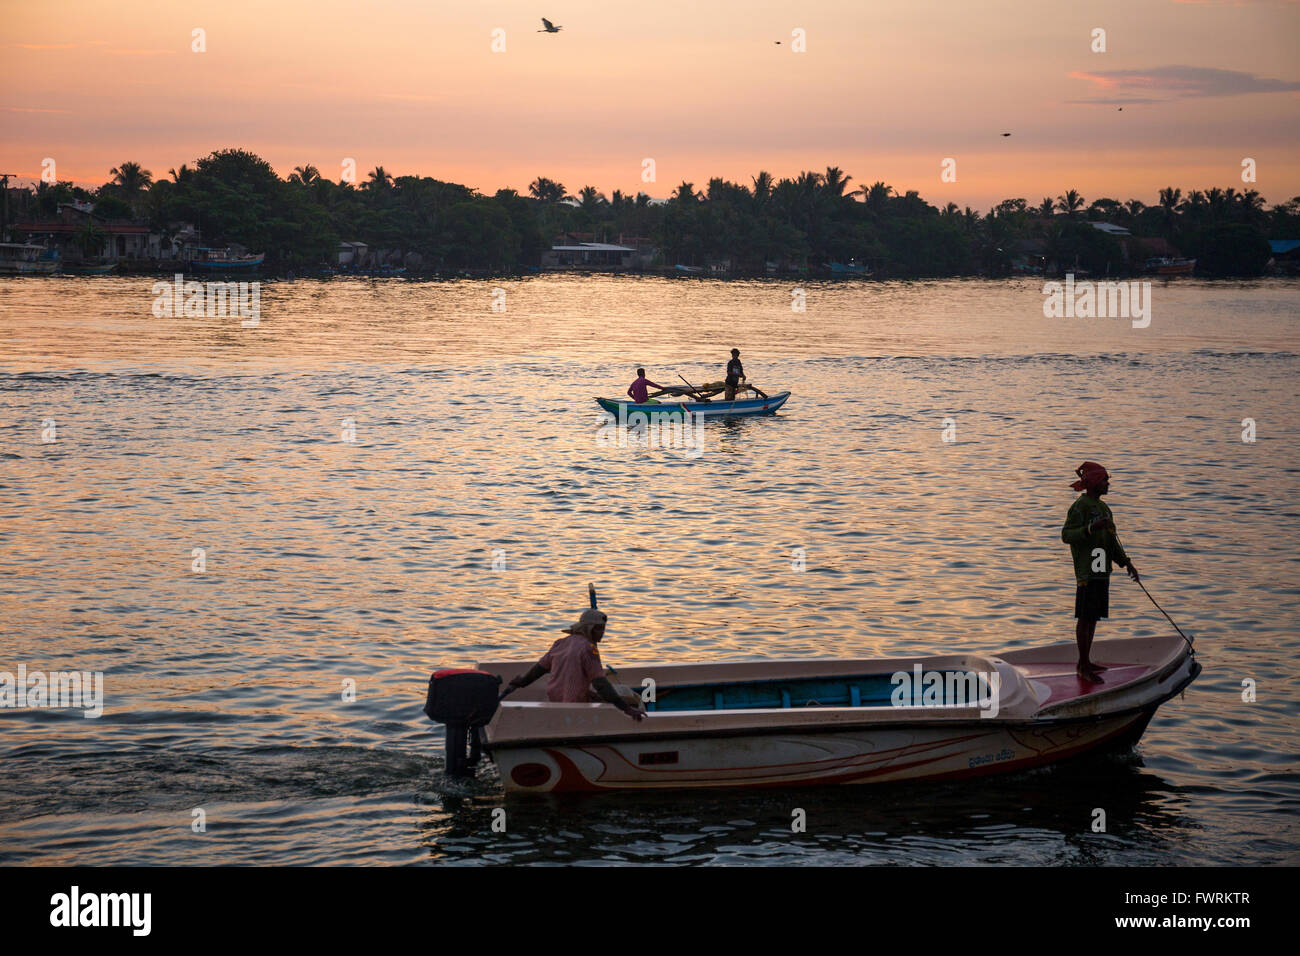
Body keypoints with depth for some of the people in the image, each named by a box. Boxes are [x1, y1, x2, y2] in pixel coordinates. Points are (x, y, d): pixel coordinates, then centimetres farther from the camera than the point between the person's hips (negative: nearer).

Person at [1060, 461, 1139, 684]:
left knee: (1093, 617, 13)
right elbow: (1066, 535, -21)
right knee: (1085, 617, -6)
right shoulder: (1080, 507, -11)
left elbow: (1112, 542, 22)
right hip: (1087, 571, -9)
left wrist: (1127, 563, 15)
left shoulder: (1102, 507, 18)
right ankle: (1083, 668, -4)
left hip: (1101, 571, 9)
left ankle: (1084, 663, 21)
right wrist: (1091, 528, -33)